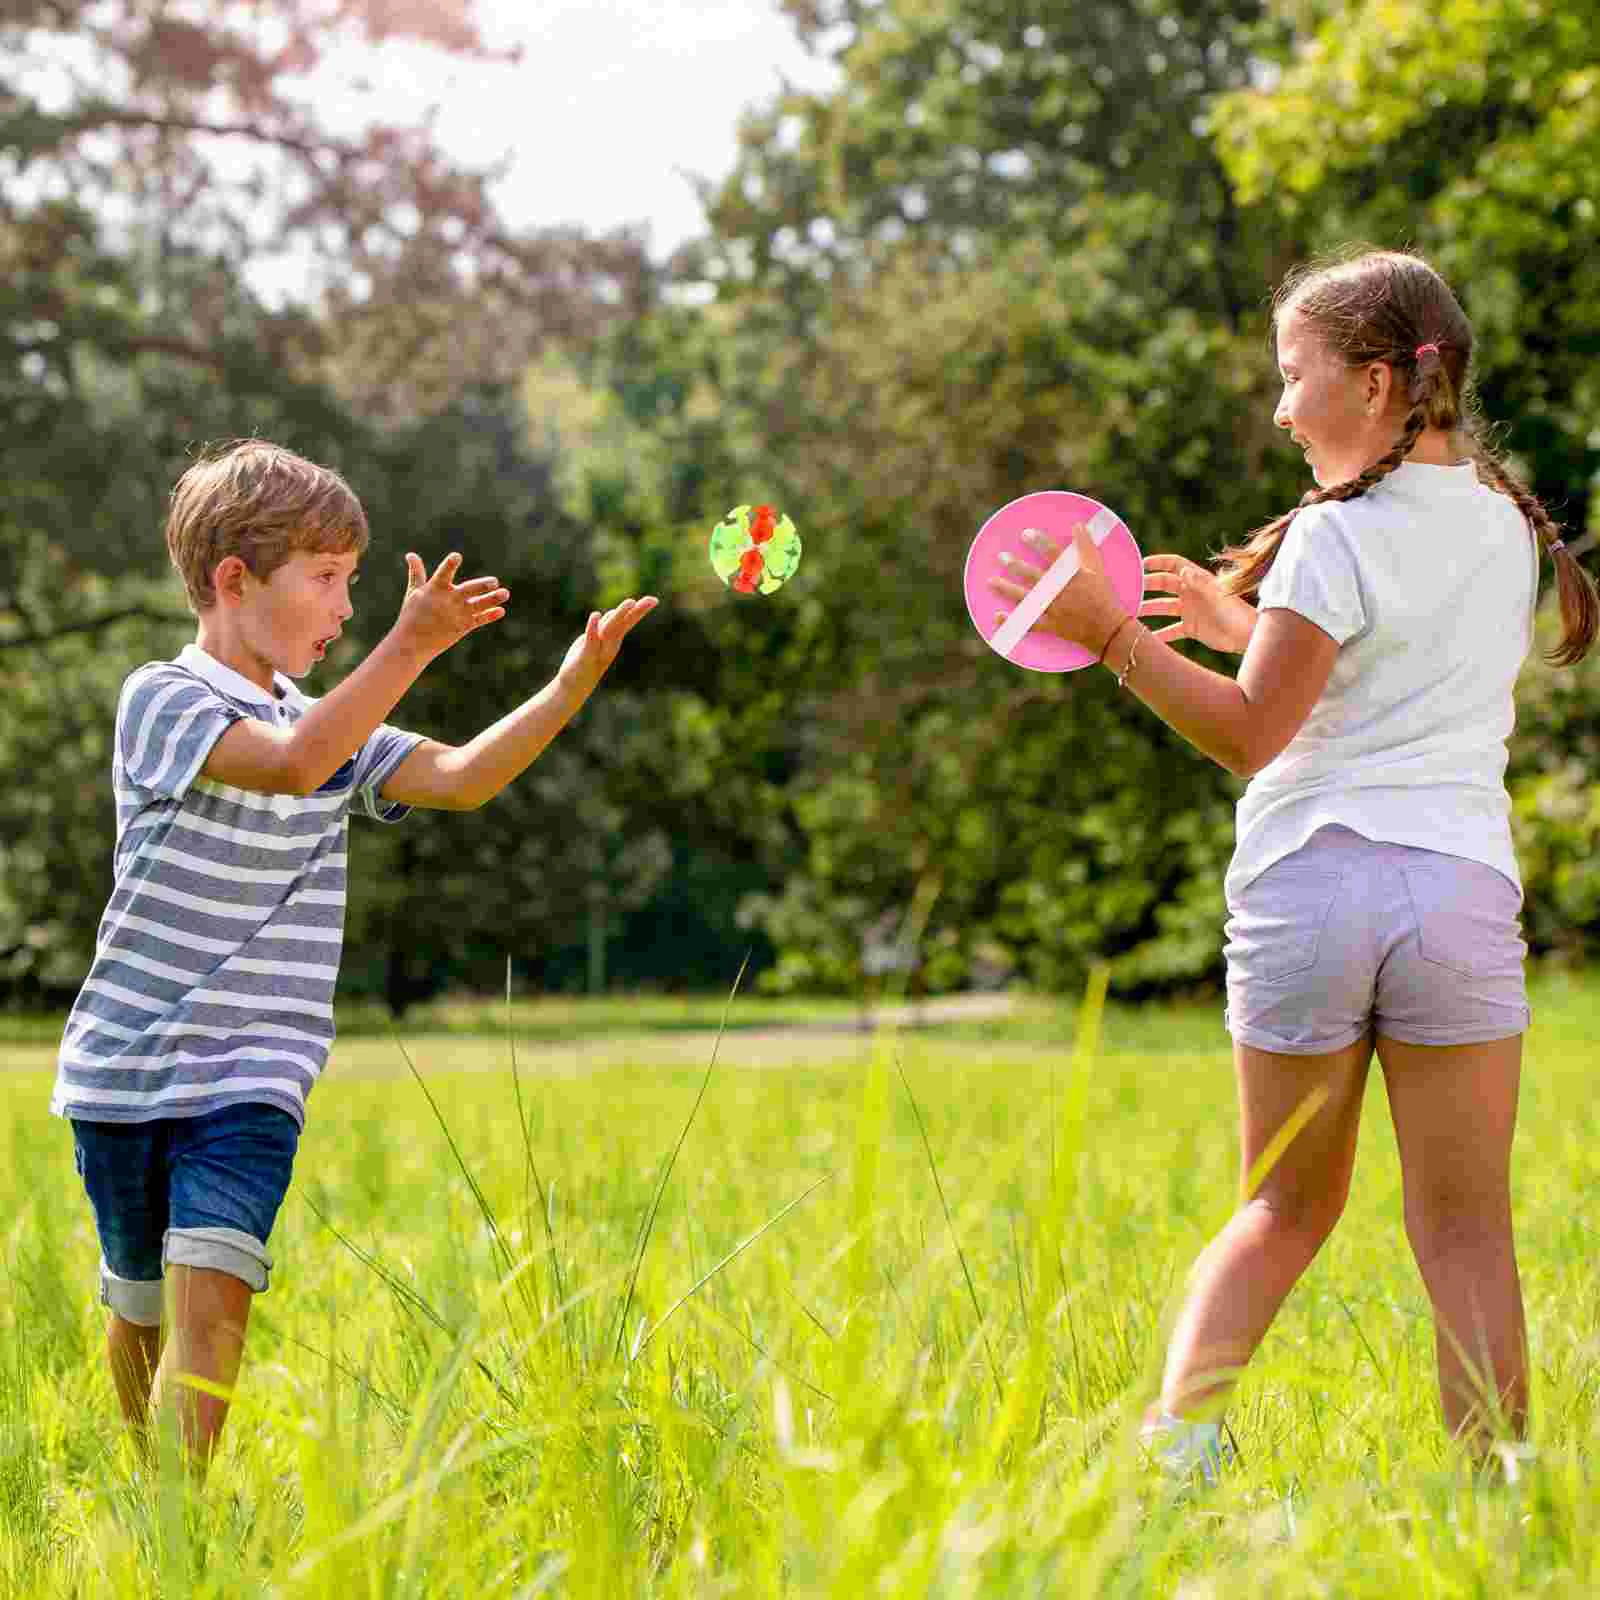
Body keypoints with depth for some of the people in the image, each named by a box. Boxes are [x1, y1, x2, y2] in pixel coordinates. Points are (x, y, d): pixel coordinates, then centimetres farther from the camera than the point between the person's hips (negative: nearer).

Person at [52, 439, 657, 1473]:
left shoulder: (334, 727, 10)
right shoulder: (162, 699, -9)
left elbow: (459, 778, -3)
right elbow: (292, 764, -26)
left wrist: (573, 685, -15)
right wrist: (410, 649, -31)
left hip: (252, 1077, 3)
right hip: (125, 1066, -3)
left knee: (213, 1293, -17)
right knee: (142, 1308, 12)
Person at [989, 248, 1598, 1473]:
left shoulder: (1338, 536, -7)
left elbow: (1252, 734, -11)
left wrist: (1117, 637, -10)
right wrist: (1251, 628, 24)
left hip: (1308, 883, -3)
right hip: (1460, 879, 3)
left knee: (1287, 1207, 14)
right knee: (1466, 1227, 4)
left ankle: (1177, 1430, 6)